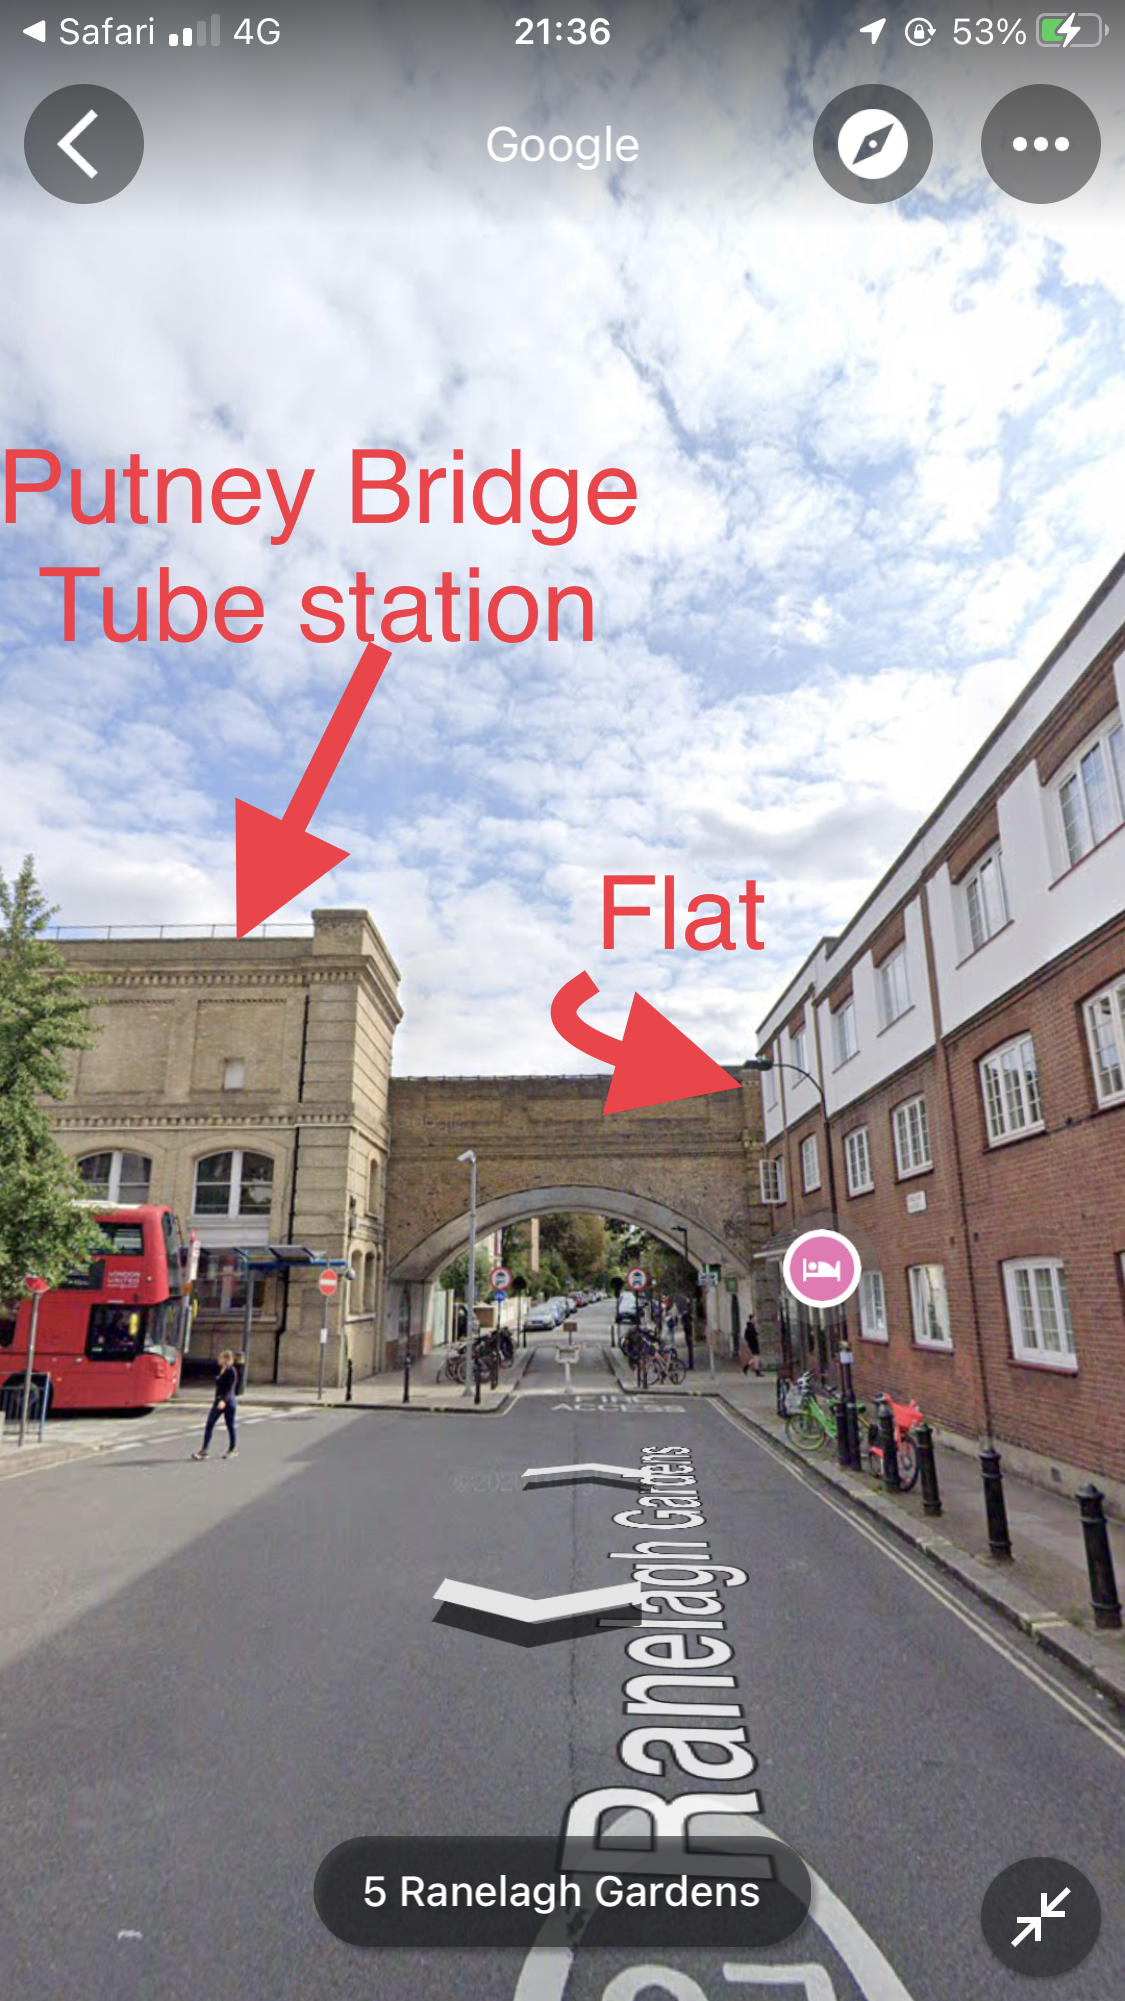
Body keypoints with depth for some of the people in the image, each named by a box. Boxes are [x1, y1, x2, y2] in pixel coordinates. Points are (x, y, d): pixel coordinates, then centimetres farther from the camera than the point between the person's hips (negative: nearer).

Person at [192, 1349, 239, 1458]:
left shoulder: (232, 1371, -15)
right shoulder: (221, 1370, 10)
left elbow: (230, 1388, -22)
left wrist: (224, 1400, -34)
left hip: (229, 1401, -8)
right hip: (218, 1401, 8)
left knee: (231, 1425, 5)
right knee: (209, 1425, 1)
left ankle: (233, 1449, 21)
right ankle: (204, 1450, 4)